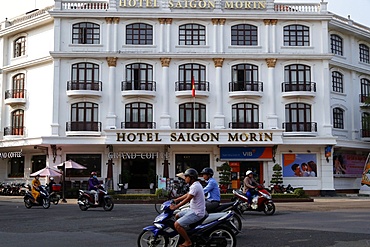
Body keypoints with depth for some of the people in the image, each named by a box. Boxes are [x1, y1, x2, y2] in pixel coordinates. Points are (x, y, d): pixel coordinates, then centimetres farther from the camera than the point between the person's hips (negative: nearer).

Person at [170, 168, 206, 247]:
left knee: (177, 224, -17)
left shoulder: (195, 186, -21)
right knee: (177, 216, 20)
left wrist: (175, 207, -21)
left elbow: (187, 199, -25)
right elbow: (187, 195, 21)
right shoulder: (195, 184, 13)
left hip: (196, 213, -11)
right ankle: (183, 234, 28)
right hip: (193, 209, 11)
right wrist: (176, 200, 17)